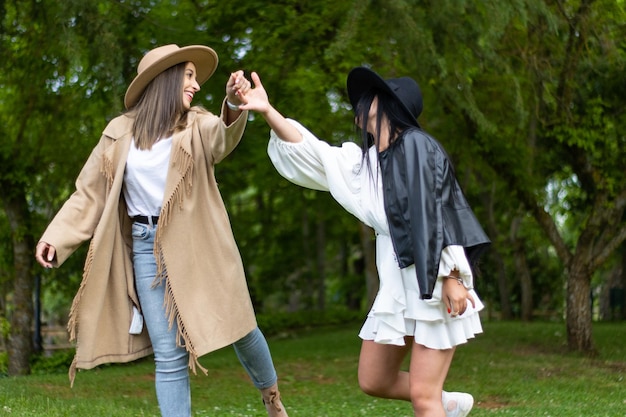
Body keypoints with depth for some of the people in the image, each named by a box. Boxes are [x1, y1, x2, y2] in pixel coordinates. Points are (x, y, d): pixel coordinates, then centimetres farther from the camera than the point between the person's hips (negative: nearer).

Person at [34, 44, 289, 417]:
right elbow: (90, 194, 10)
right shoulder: (120, 133, 5)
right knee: (169, 356, -1)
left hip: (199, 244, 0)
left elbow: (224, 138, -24)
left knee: (238, 329, 7)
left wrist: (234, 105, -46)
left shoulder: (198, 127, 1)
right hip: (148, 249, 1)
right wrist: (56, 238, -1)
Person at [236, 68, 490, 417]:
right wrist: (268, 111, 1)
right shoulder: (365, 161, 12)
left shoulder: (416, 146, -11)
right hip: (397, 284, 8)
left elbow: (439, 212, -17)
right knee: (374, 381, 13)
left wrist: (452, 278, -22)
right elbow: (312, 152, 11)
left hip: (435, 281, -8)